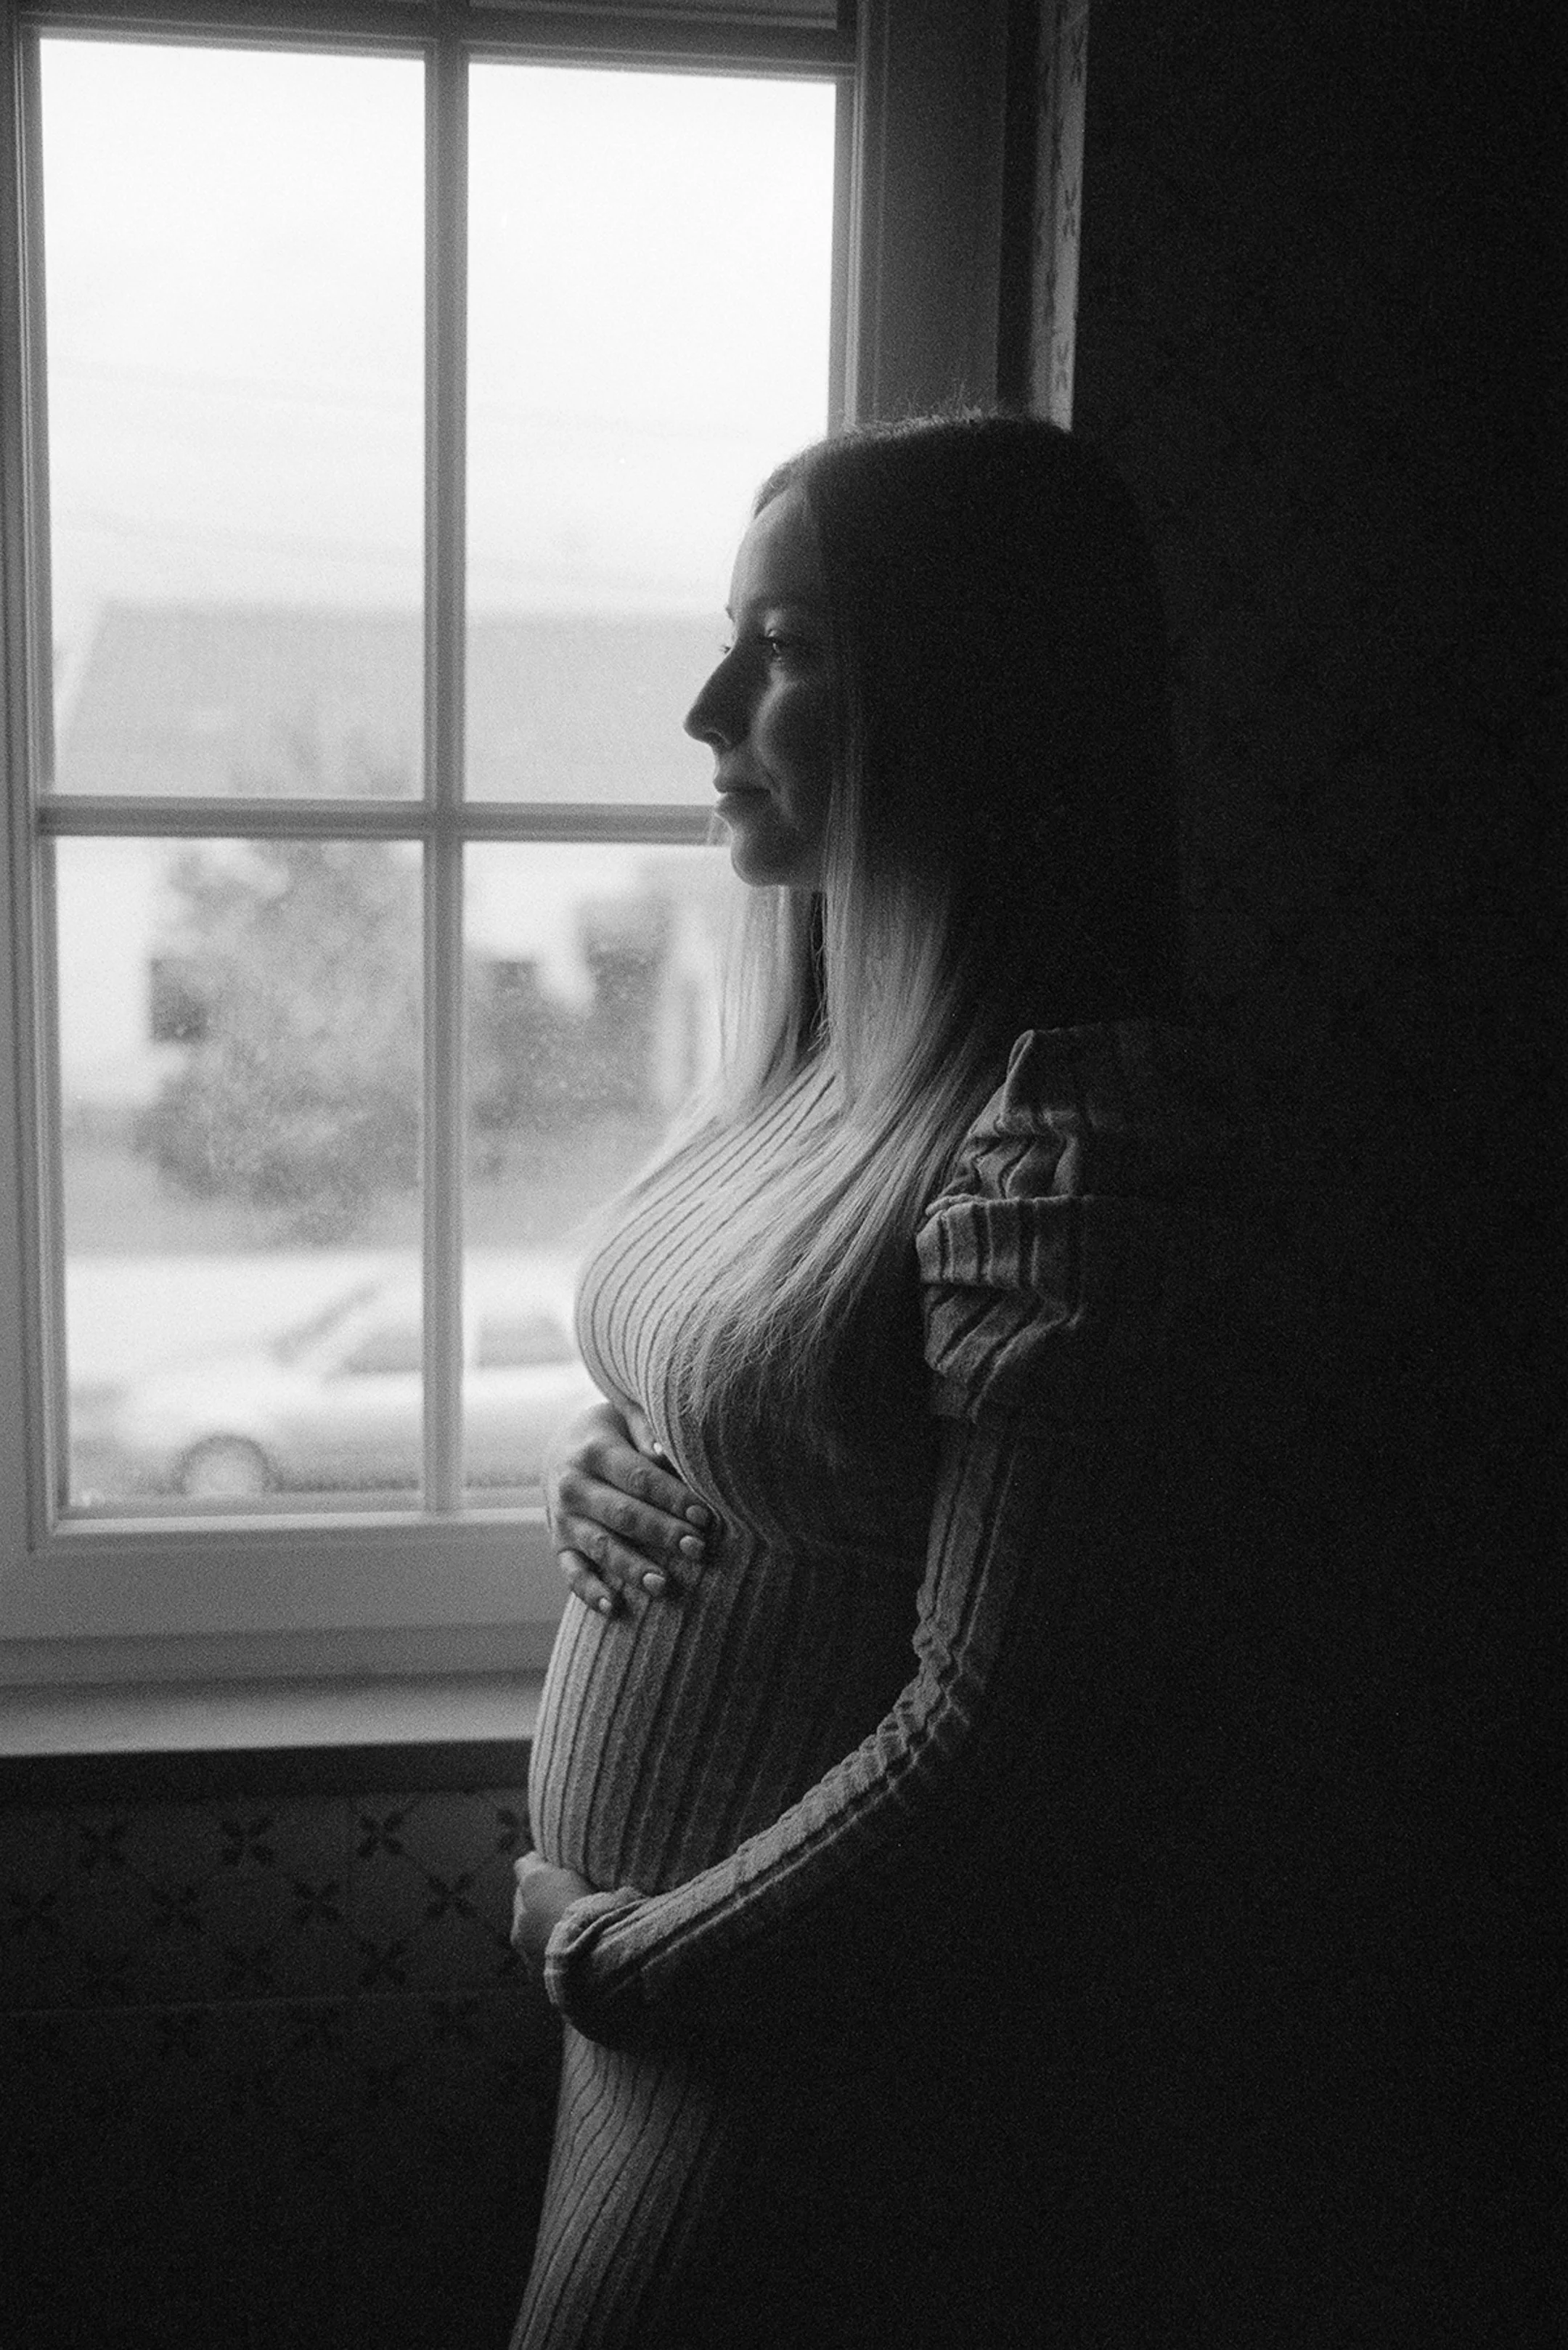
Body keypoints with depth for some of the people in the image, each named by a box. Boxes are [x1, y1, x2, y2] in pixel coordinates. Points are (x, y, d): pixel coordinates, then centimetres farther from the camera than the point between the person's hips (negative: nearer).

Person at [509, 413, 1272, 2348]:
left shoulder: (1076, 1139, -24)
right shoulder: (807, 1052, 2)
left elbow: (994, 1736, -24)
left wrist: (612, 1948, -12)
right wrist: (593, 1461, -3)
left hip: (861, 2059, -7)